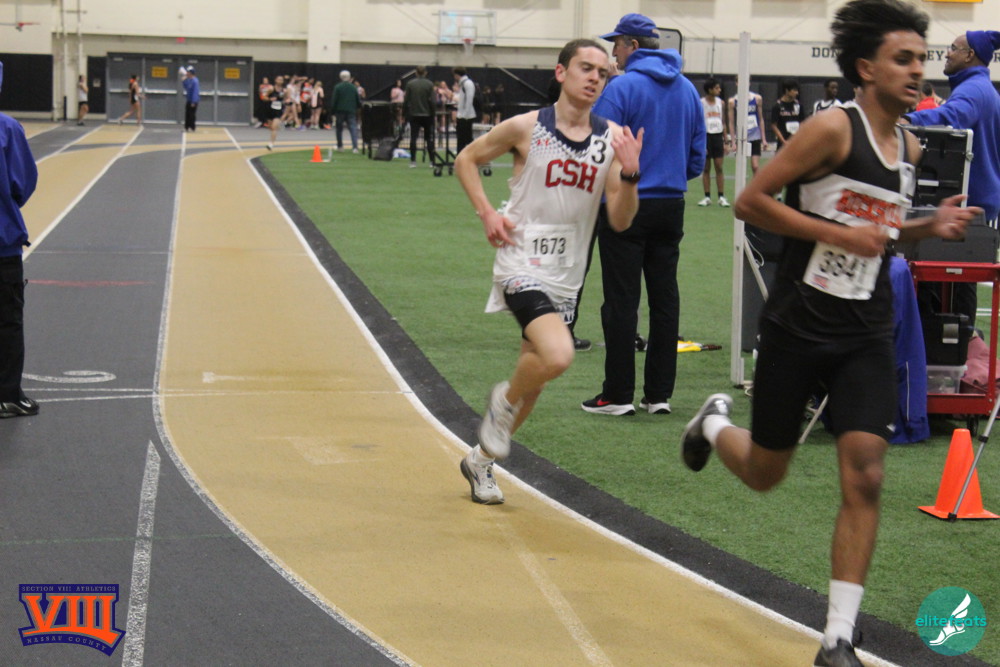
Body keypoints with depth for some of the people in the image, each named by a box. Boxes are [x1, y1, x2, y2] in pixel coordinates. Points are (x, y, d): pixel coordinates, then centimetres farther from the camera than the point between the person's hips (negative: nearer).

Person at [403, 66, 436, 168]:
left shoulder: (410, 84, -1)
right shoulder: (429, 84, -5)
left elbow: (406, 101, -1)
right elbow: (432, 101, -7)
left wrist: (405, 114, 8)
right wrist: (433, 115, 1)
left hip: (413, 115, 1)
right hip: (426, 115, -1)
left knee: (413, 138, 2)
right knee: (429, 138, 6)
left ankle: (412, 161, -2)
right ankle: (432, 161, 4)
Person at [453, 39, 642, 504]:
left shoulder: (611, 139, 1)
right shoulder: (526, 128, -7)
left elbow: (620, 221, -2)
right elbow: (466, 159, 8)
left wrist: (629, 173, -19)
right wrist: (486, 213, -6)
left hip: (566, 277, 5)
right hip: (522, 266, -5)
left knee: (536, 376, 14)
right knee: (557, 356, -28)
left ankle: (481, 460, 35)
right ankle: (504, 401, 5)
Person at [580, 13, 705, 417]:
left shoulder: (621, 88, -12)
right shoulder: (687, 90, 9)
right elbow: (697, 159, 13)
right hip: (671, 209, 6)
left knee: (621, 301, -1)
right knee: (665, 299, 9)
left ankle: (618, 395, 1)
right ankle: (660, 394, 12)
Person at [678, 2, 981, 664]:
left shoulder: (910, 147, 8)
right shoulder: (834, 127, -13)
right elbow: (751, 200, -14)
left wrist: (929, 226, 4)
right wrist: (837, 234, -21)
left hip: (866, 337, 5)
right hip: (799, 328, -4)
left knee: (864, 477, -9)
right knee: (764, 474, 11)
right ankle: (716, 424, 48)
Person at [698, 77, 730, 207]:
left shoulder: (721, 102, 8)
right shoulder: (701, 103, -5)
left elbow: (723, 123, 13)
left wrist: (726, 142, 8)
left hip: (718, 136, 3)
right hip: (706, 136, -3)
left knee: (719, 167, -1)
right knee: (706, 168, 3)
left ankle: (721, 197, 1)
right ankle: (707, 197, 9)